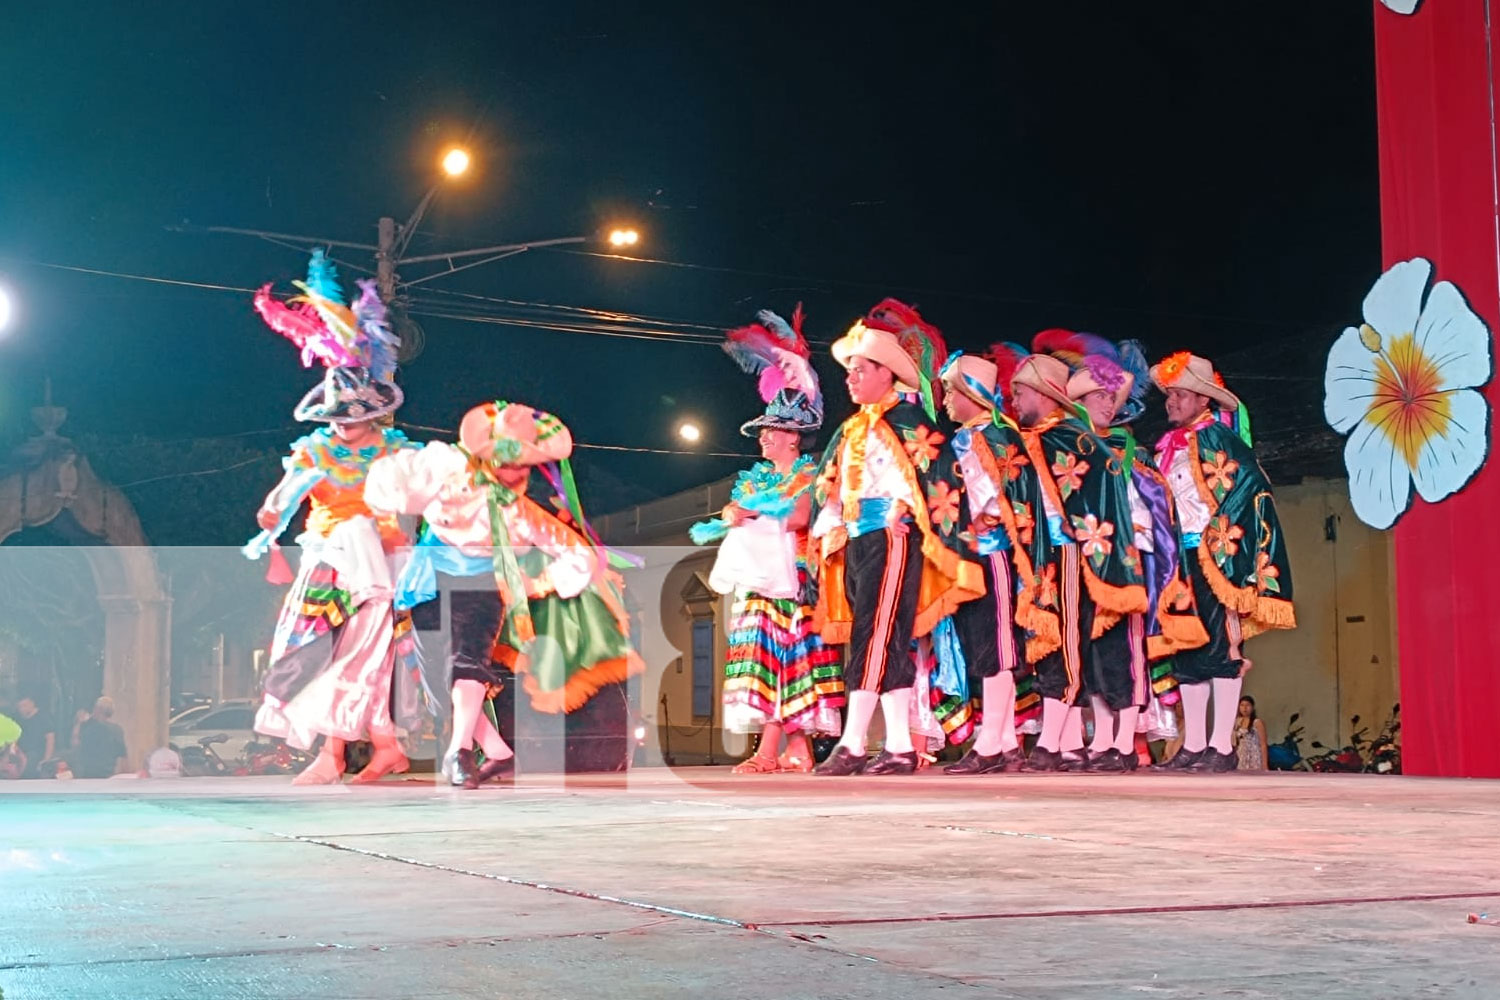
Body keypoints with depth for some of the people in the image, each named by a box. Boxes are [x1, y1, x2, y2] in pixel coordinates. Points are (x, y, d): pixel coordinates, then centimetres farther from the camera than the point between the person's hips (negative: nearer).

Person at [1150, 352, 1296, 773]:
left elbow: (1249, 486, -15)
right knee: (1185, 647, 8)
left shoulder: (1217, 439, -6)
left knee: (1220, 645, -6)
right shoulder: (1169, 446, 16)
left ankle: (1222, 746, -6)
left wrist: (1219, 536, -17)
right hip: (1178, 557, 8)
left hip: (1214, 557, -8)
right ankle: (1193, 744, 12)